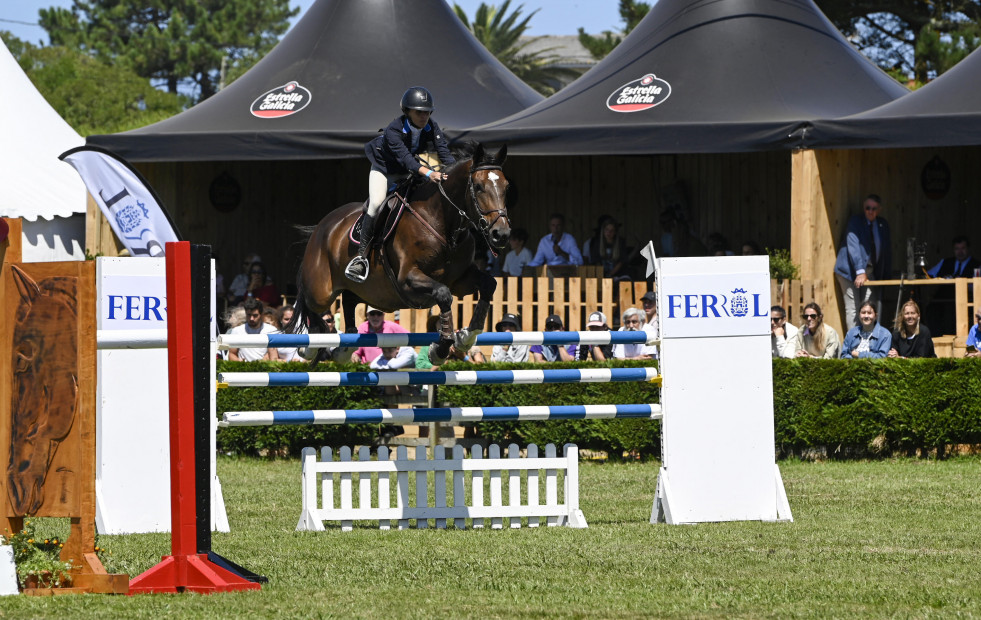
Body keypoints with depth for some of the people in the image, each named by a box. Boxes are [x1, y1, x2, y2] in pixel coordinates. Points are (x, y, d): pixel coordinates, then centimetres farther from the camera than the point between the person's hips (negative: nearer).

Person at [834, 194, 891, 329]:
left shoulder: (882, 225, 8)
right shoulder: (855, 222, -7)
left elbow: (887, 250, 14)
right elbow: (853, 247, -17)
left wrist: (886, 275, 8)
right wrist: (860, 272, -26)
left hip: (870, 271, 5)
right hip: (851, 270, -5)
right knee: (853, 308, -9)